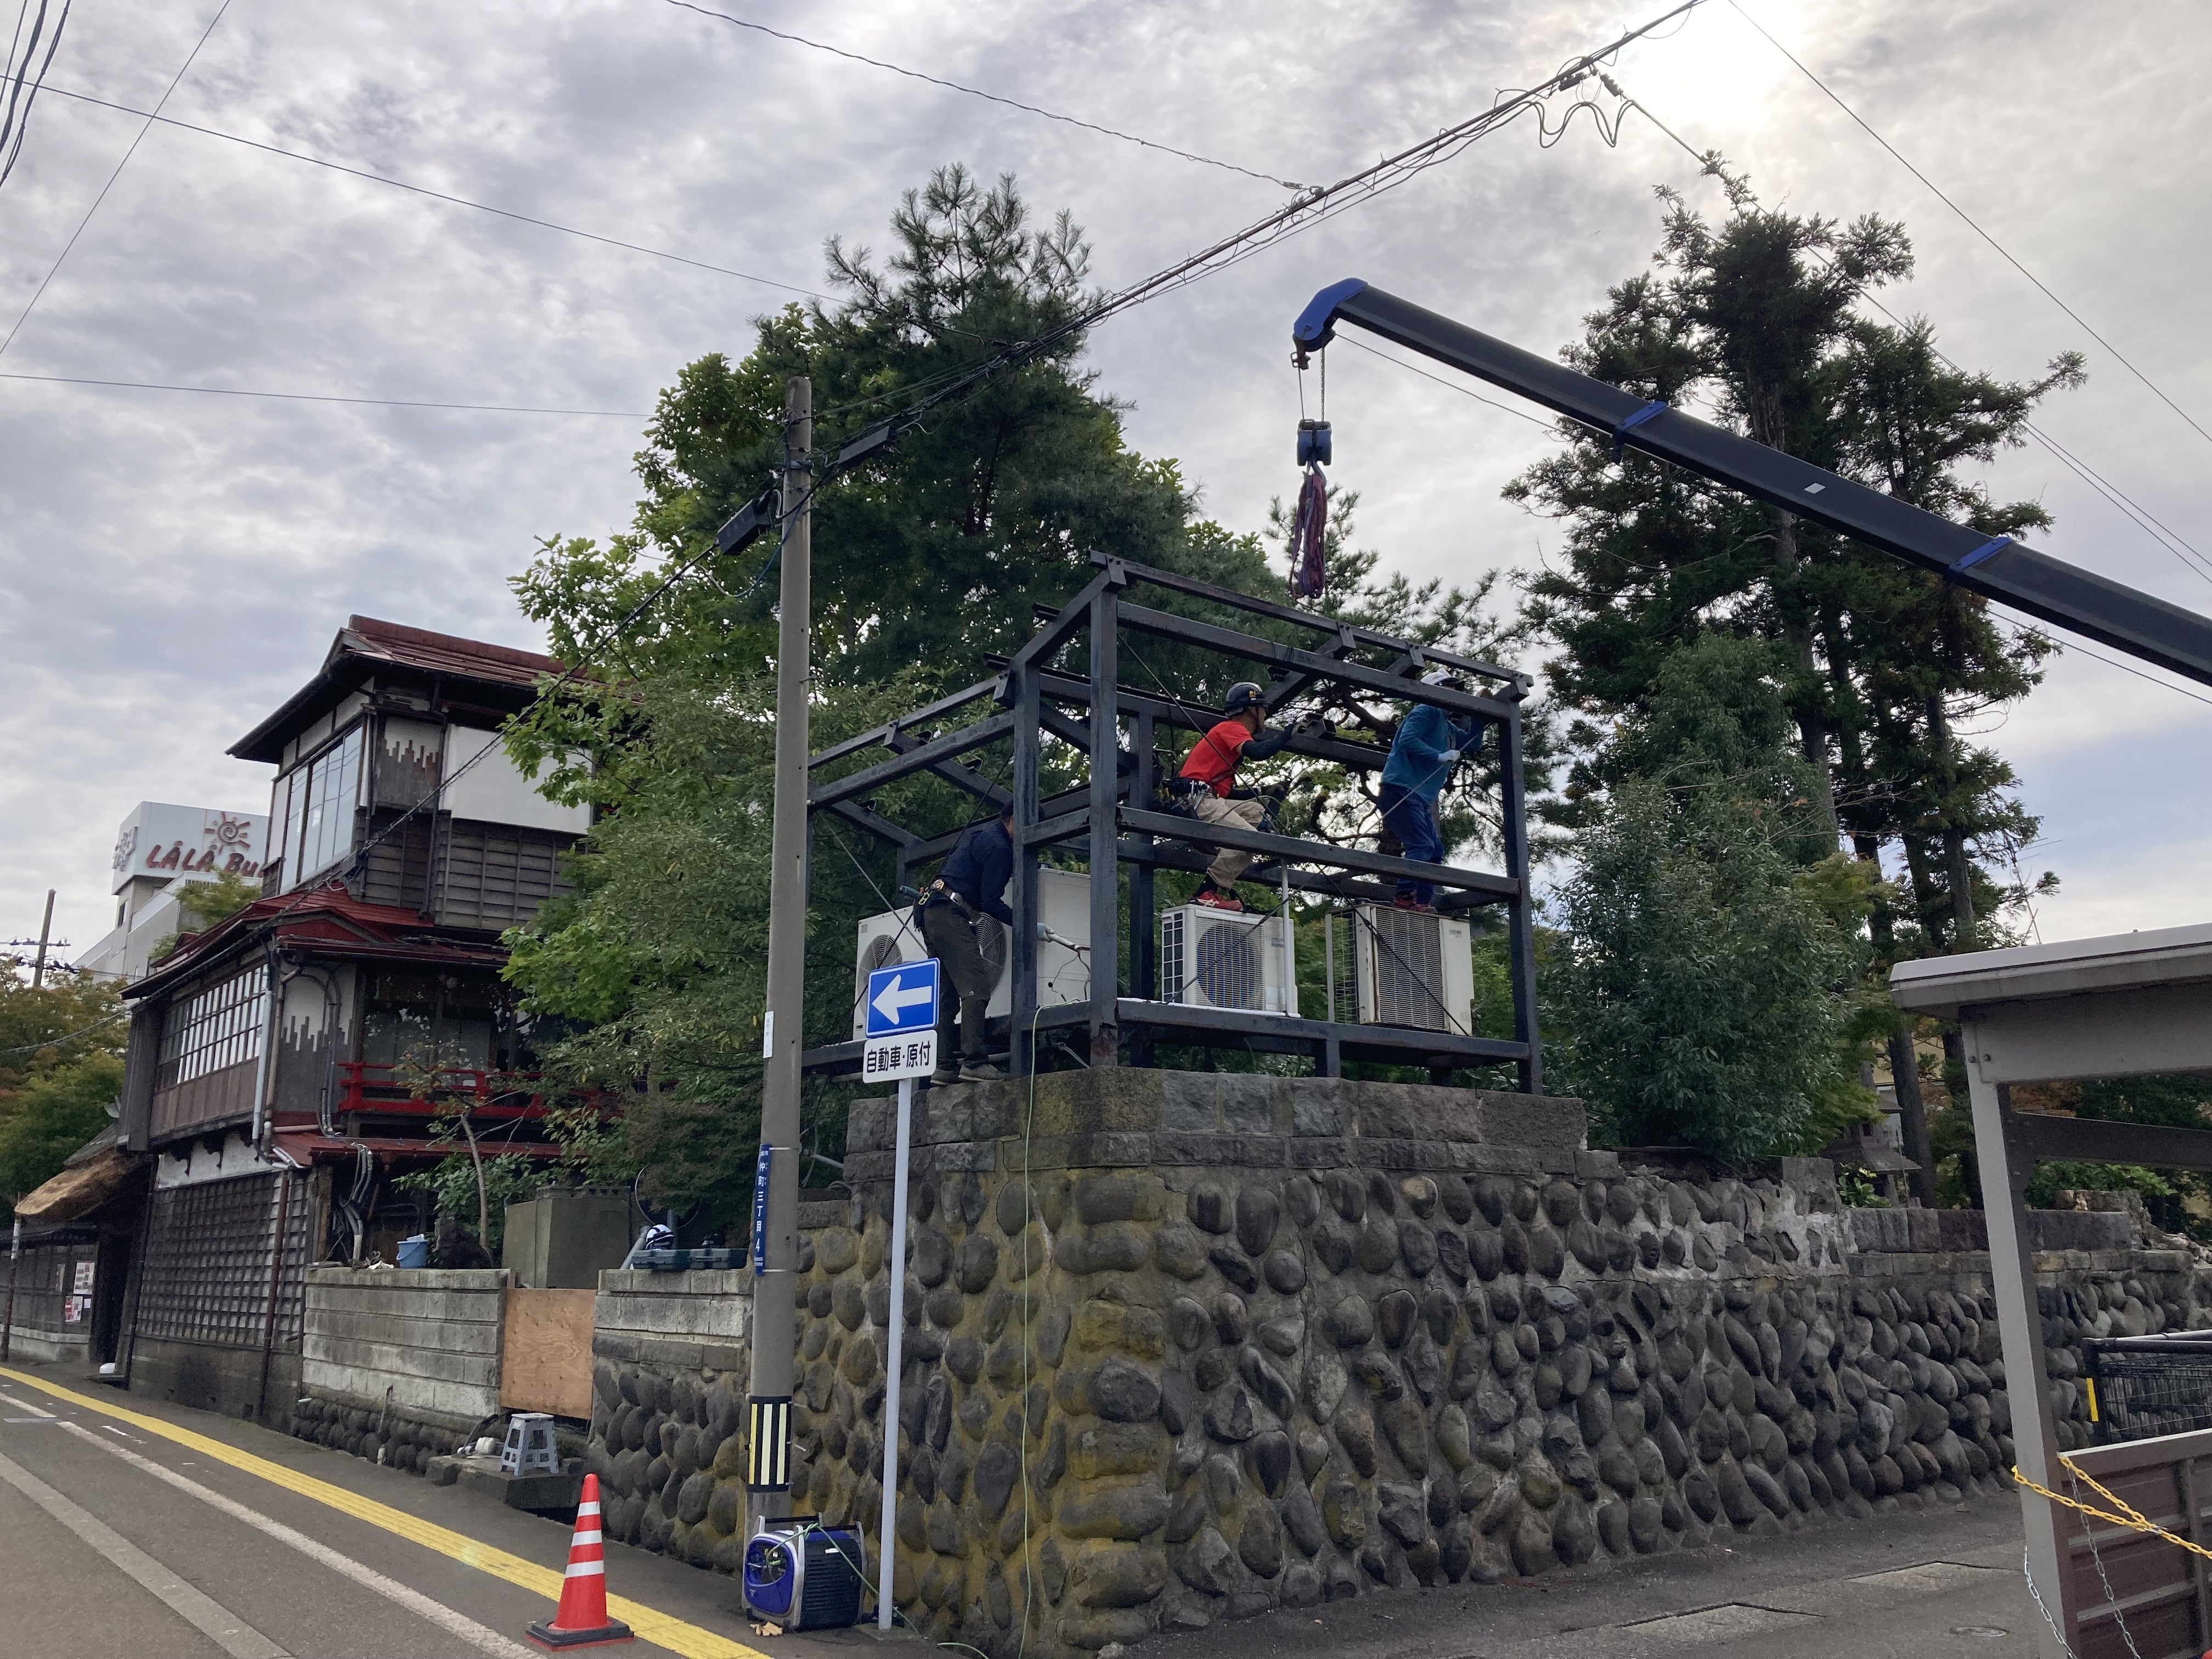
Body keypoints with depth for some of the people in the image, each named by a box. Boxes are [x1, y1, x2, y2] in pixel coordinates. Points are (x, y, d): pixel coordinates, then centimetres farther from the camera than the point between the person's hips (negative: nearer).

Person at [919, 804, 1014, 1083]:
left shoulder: (981, 833, 20)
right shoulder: (999, 847, -12)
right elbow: (991, 902, -15)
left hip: (932, 913, 11)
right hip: (951, 916, -11)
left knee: (947, 995, 7)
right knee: (976, 989, -16)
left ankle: (941, 1067, 4)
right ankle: (974, 1063, -24)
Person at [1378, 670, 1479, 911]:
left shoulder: (1447, 727, 25)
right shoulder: (1427, 711, -4)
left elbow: (1470, 743, 33)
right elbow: (1407, 739, -18)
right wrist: (1440, 757, -20)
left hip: (1420, 798, 11)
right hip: (1402, 789, -11)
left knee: (1435, 850, 10)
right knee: (1421, 846, -21)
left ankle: (1424, 902, 9)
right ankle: (1406, 897, -27)